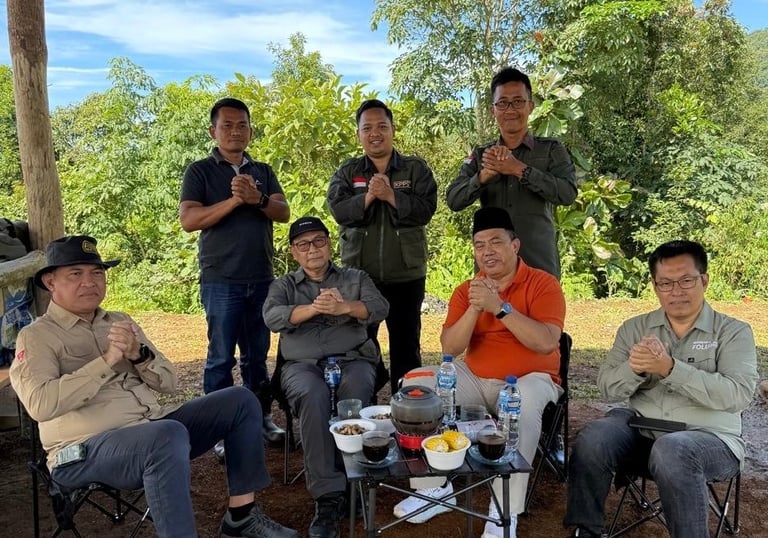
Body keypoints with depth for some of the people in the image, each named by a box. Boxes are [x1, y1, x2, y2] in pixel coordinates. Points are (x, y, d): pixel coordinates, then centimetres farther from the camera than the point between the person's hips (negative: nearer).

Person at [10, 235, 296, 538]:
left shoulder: (120, 322, 16)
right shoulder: (36, 336, -1)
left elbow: (168, 383, 10)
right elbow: (39, 404, -20)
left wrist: (139, 354, -10)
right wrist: (106, 361, -21)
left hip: (154, 429, 7)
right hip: (87, 450, -7)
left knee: (240, 401, -2)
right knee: (169, 434, -38)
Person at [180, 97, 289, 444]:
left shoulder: (263, 171, 14)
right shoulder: (200, 172, 2)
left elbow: (284, 212, 1)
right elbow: (188, 220, -11)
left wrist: (257, 198, -18)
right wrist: (234, 201, -19)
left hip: (262, 279, 4)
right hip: (221, 281, -4)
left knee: (257, 354, 12)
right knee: (222, 357, 1)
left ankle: (261, 418, 22)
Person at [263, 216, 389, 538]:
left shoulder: (356, 278, 18)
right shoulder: (283, 286, 19)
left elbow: (380, 308, -1)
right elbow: (272, 317, -4)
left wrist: (343, 307, -21)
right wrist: (314, 308, -22)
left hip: (352, 359, 0)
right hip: (303, 364, 0)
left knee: (354, 394, -35)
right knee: (313, 397, -35)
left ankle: (354, 483, -21)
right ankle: (328, 497, -32)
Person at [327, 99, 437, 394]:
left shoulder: (416, 168, 3)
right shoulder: (347, 172, 7)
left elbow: (426, 208, -10)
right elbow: (338, 209, -9)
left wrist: (390, 196, -20)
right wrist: (368, 196, -23)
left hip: (406, 276, -1)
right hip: (359, 276, 1)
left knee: (406, 347, 9)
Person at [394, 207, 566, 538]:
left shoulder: (543, 284, -7)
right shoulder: (466, 290, 5)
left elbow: (546, 343, -22)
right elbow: (450, 348, -5)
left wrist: (499, 306, -27)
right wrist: (475, 308, -20)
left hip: (529, 380, -4)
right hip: (475, 379, 5)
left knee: (523, 406, -38)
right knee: (417, 383, -13)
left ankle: (505, 510, -23)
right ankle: (435, 487, -6)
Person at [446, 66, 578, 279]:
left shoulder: (551, 150, 5)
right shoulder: (480, 155, 10)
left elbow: (568, 193, -11)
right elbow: (454, 200, -1)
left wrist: (518, 169, -17)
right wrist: (485, 174, -18)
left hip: (540, 266, -1)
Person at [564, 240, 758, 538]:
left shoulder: (733, 332, 1)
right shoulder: (634, 328, 10)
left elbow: (738, 395, -14)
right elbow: (608, 389, 4)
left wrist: (670, 368, -25)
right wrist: (633, 368, -19)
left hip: (710, 438, -3)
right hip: (640, 427, 3)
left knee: (671, 450, -37)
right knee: (593, 437, -27)